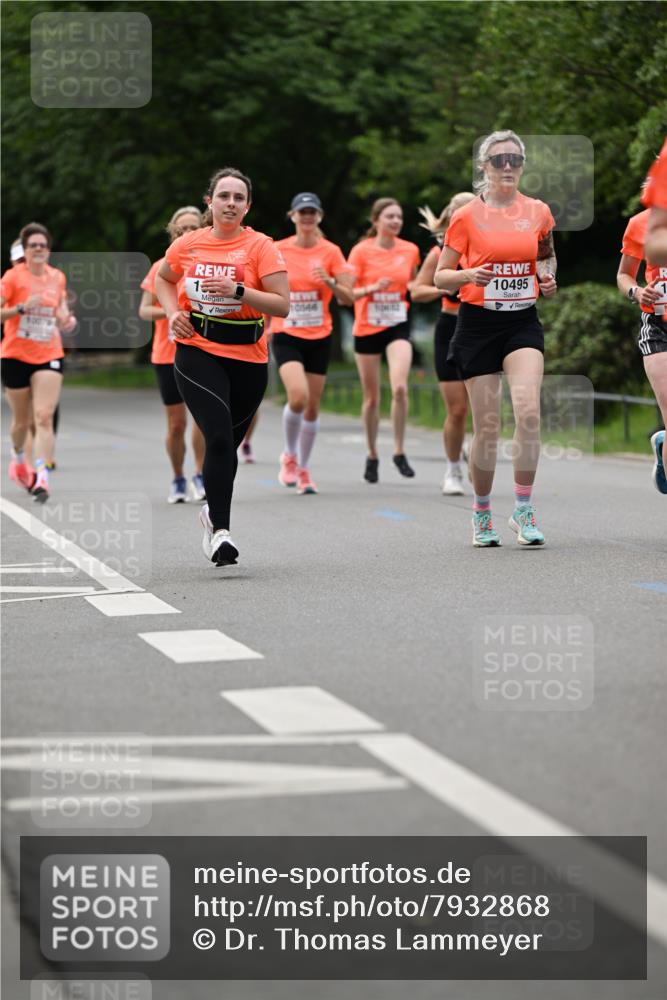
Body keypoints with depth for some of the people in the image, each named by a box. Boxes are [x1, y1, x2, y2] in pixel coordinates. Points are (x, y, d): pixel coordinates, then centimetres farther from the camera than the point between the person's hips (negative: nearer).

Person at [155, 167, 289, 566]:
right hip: (197, 352, -1)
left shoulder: (261, 247, -5)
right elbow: (163, 279, 23)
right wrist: (174, 313, 5)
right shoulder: (188, 245, 3)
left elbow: (283, 304, -11)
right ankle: (220, 531, -14)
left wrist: (237, 290, -22)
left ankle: (214, 511, 39)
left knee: (228, 443, 11)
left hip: (248, 357, 1)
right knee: (220, 437, -17)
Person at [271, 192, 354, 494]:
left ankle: (303, 470, 21)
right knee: (298, 396, -23)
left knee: (313, 406, 5)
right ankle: (289, 456, 1)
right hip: (286, 335, -2)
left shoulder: (331, 252, -1)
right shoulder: (278, 250, -1)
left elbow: (347, 298, -3)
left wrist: (329, 281, -21)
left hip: (319, 337, 2)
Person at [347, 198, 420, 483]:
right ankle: (372, 456, 21)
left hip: (397, 326, 1)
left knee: (399, 387, -19)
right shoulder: (361, 251, -7)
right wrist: (373, 288, -24)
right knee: (371, 397, 6)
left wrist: (414, 288, -1)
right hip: (367, 328, -1)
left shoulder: (410, 250, 2)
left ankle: (399, 452, -7)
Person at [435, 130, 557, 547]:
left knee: (528, 410, -20)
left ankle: (524, 509, -10)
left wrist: (549, 278, 3)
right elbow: (440, 277, 3)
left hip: (523, 322, 1)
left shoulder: (538, 212, 6)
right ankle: (482, 513, 19)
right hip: (478, 324, -1)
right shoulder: (466, 216, -2)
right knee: (487, 427, 0)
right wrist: (469, 275, -17)